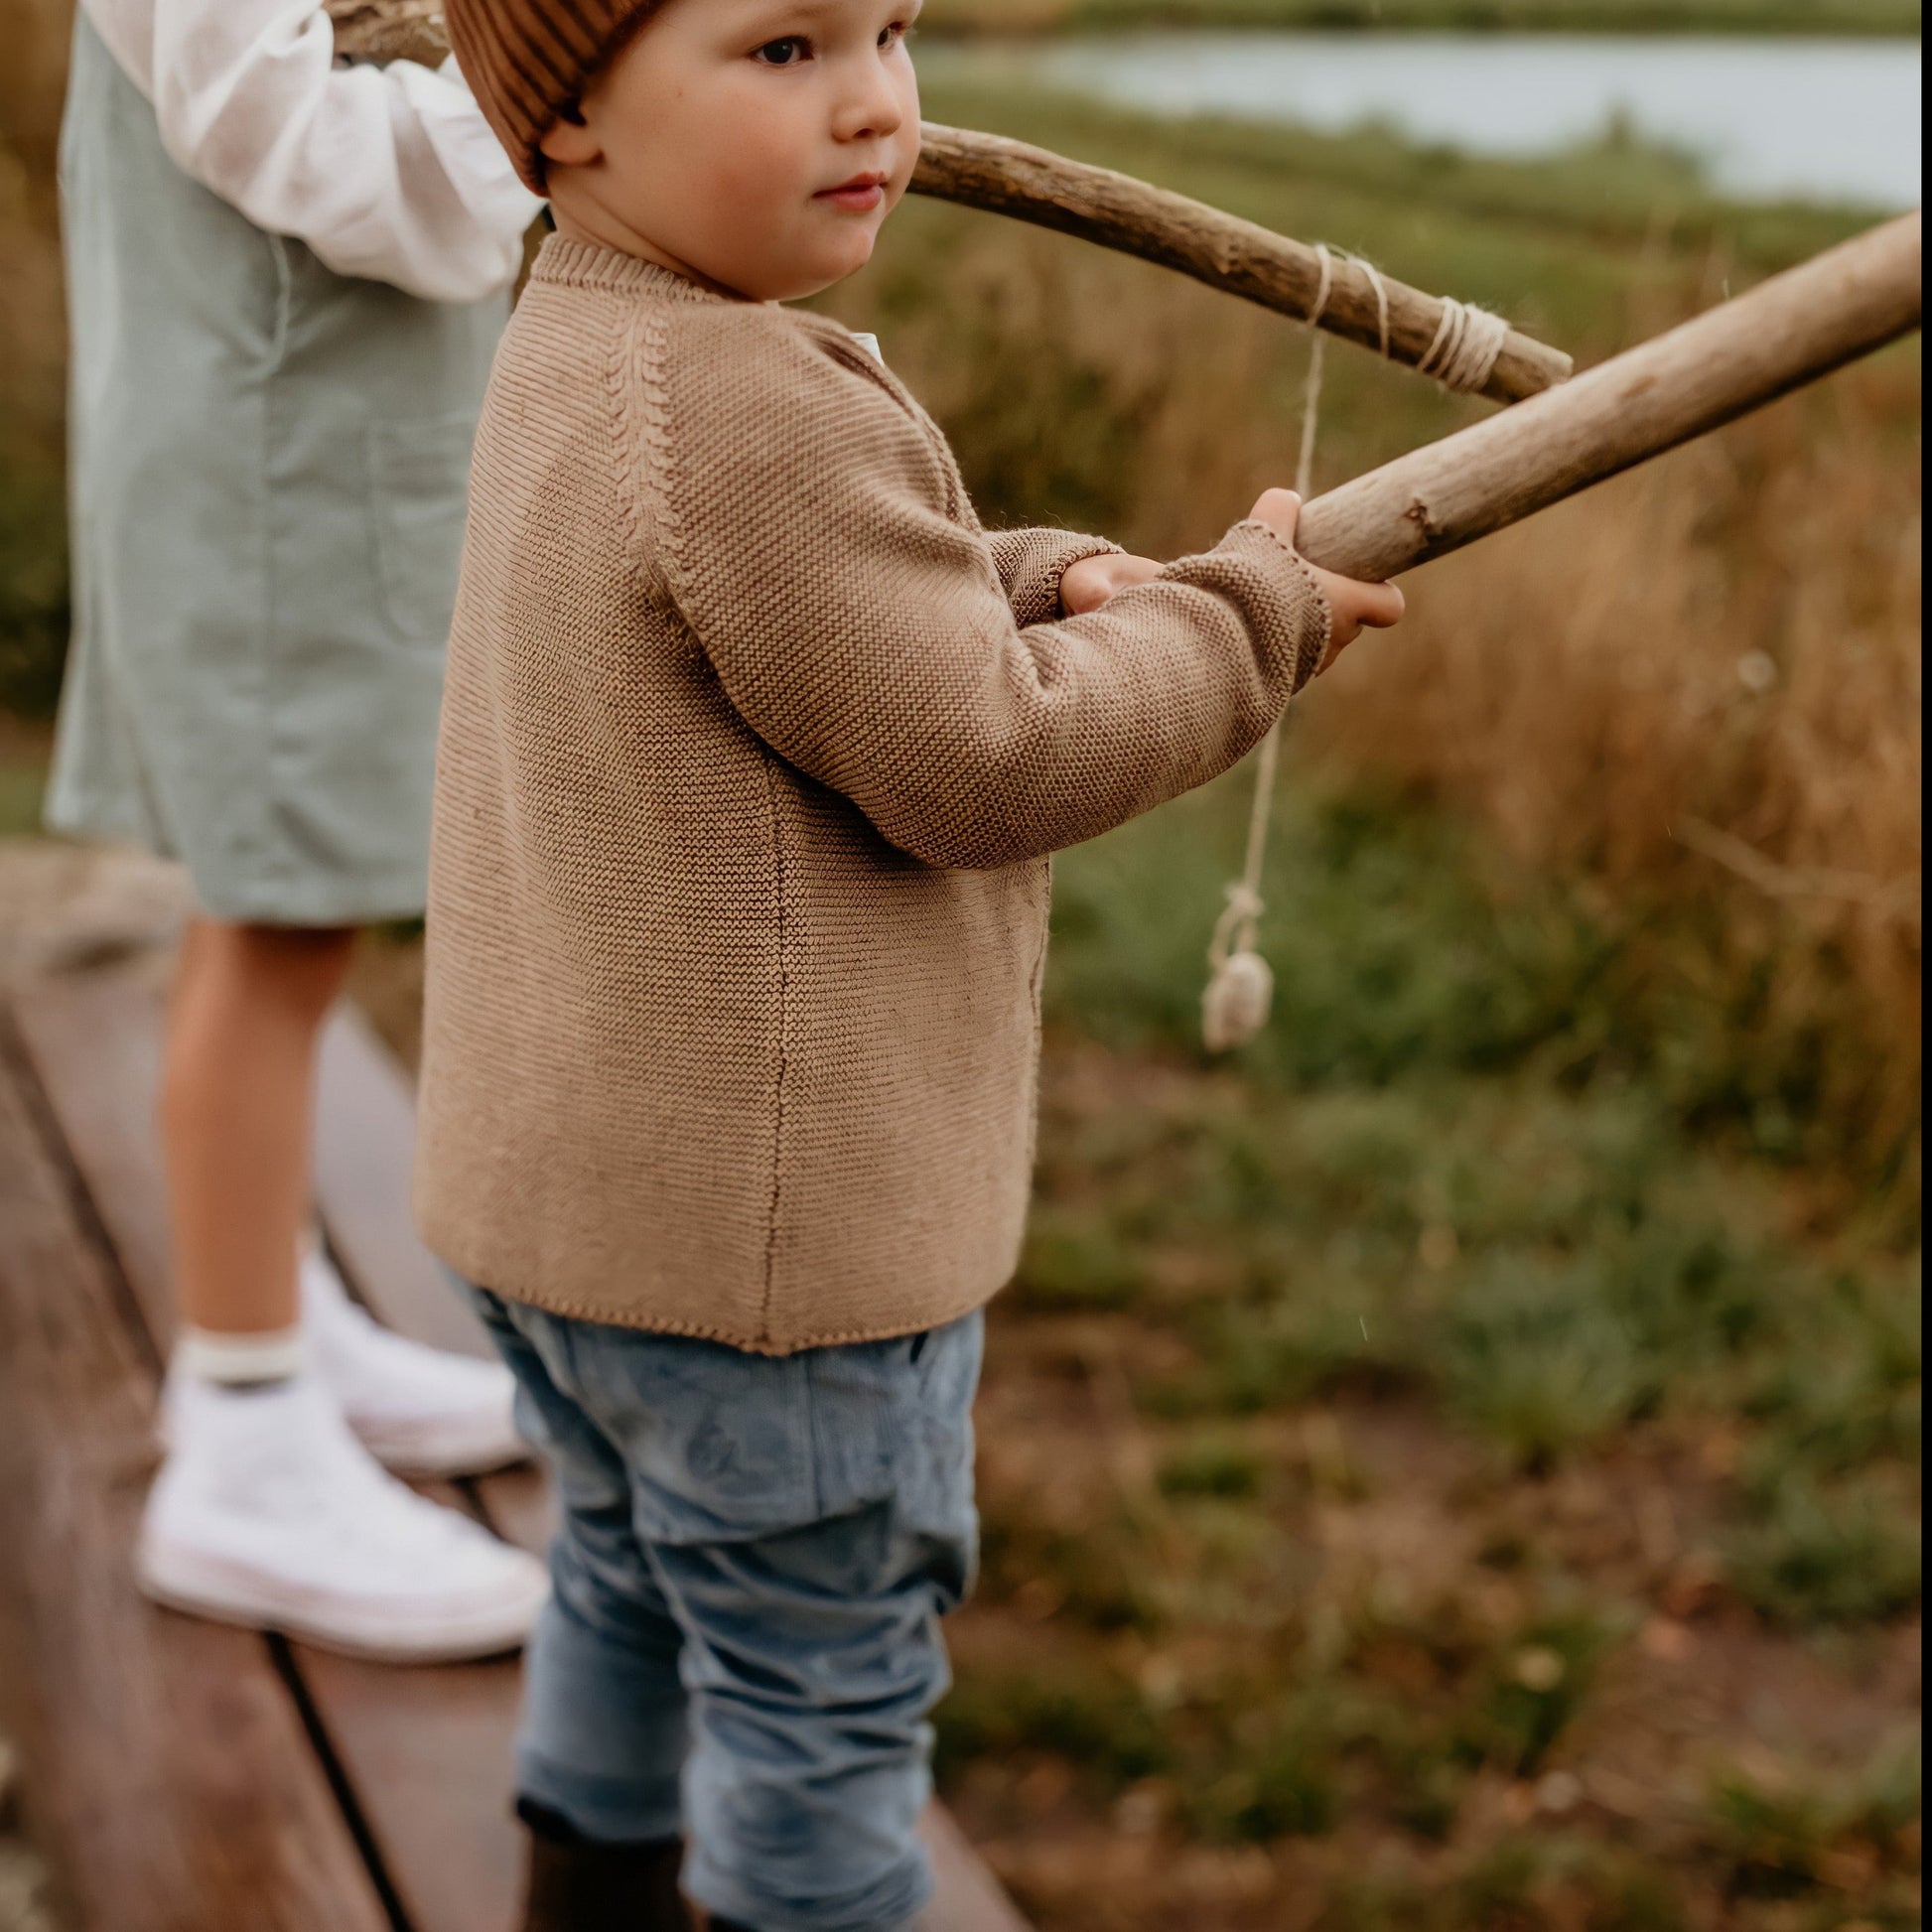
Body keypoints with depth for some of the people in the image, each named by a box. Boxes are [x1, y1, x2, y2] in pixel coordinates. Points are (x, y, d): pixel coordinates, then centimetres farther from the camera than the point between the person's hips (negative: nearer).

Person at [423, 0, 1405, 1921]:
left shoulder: (576, 358, 7)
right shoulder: (756, 413, -26)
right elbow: (980, 771, -21)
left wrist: (1047, 586, -1)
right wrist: (1254, 612, -8)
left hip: (571, 1184, 10)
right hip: (755, 1228, -10)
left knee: (632, 1597, 27)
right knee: (822, 1688, 9)